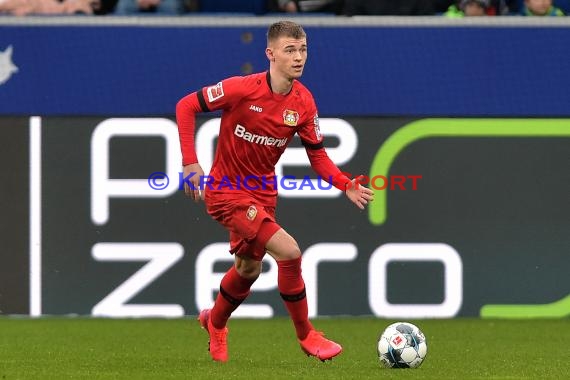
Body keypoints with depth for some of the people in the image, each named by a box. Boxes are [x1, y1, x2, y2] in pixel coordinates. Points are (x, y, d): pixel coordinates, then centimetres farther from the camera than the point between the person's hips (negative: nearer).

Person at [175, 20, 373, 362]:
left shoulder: (304, 103, -8)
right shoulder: (242, 89, -24)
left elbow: (318, 155, -1)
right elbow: (186, 106, -16)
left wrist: (347, 186, -18)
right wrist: (191, 163, -21)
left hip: (263, 190, 7)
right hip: (227, 191, -7)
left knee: (249, 267, 24)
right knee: (289, 251, -20)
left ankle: (215, 323, 54)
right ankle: (306, 336, -3)